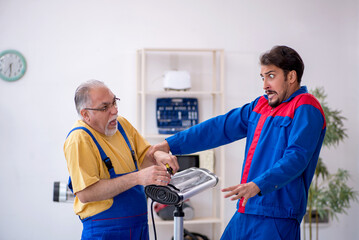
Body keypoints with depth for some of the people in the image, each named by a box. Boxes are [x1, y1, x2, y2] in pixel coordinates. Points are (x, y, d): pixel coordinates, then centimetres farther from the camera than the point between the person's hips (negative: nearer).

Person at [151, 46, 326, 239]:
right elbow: (220, 127, 18)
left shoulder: (305, 109, -8)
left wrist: (258, 185, -33)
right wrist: (170, 145, 14)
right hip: (245, 213, 8)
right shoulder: (261, 105, 18)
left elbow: (296, 157, -21)